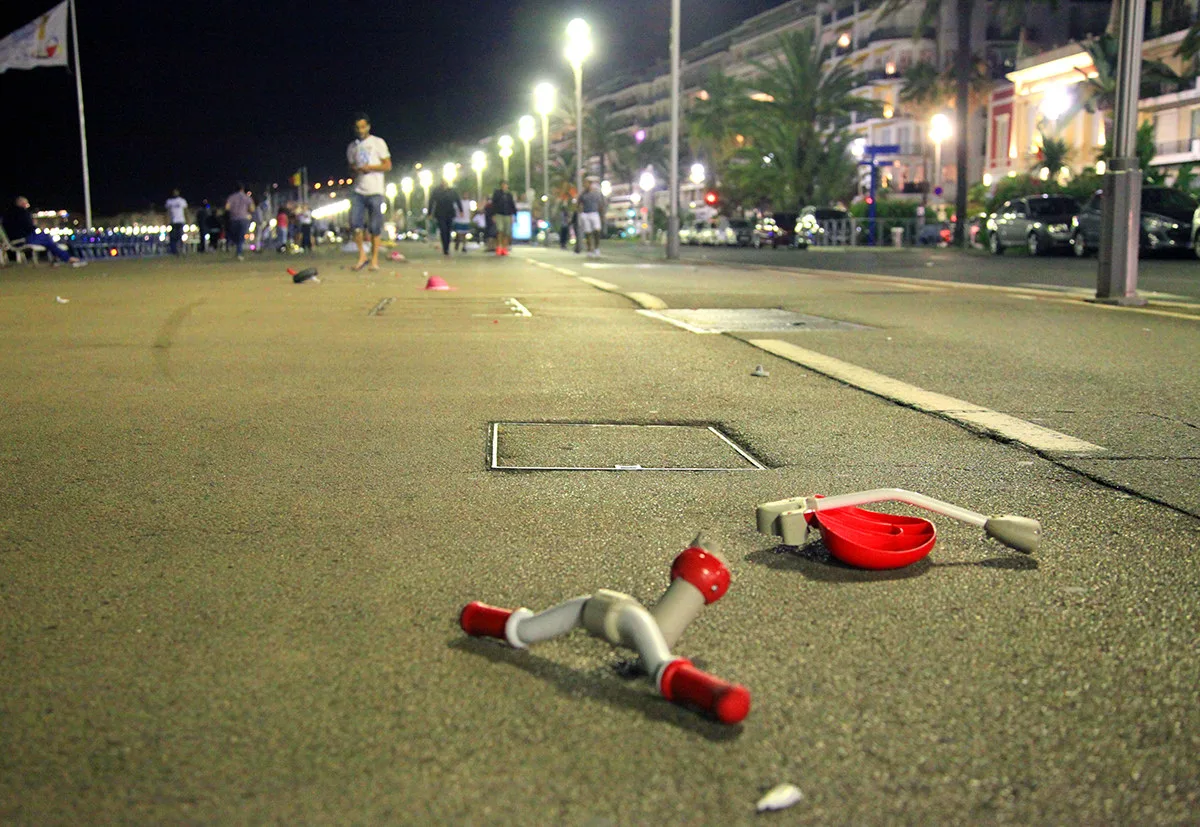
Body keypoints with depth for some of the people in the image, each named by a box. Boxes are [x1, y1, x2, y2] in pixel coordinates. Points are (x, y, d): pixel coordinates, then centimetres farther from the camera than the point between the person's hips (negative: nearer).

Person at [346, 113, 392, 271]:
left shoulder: (378, 143, 3)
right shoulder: (352, 147, 15)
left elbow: (388, 166, 0)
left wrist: (370, 167, -14)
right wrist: (355, 170, 0)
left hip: (375, 191, -3)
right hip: (358, 191, 3)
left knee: (375, 228, -3)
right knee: (355, 223, -11)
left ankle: (375, 259, 4)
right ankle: (362, 255, 1)